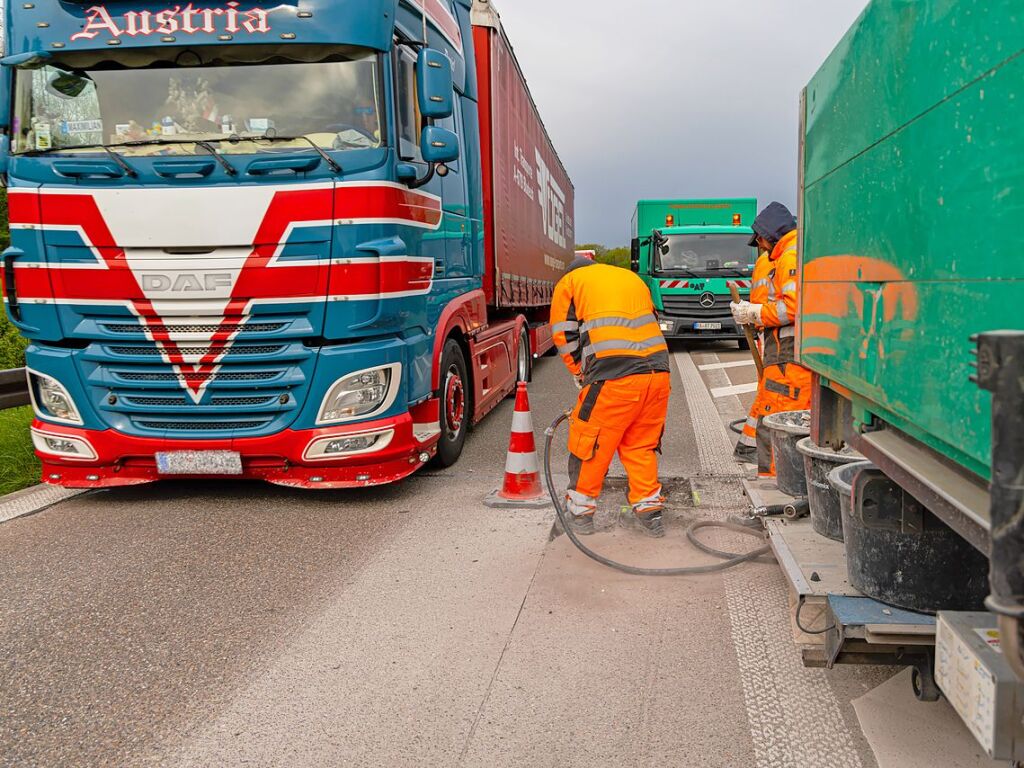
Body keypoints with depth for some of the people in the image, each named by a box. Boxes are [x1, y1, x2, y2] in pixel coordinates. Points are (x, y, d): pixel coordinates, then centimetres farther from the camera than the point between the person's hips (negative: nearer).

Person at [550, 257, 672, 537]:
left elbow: (564, 336, 9)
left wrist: (581, 374, 24)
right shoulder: (632, 277, 29)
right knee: (641, 445, 20)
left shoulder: (569, 282, 15)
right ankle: (650, 512, 22)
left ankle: (581, 513, 21)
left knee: (589, 443, 11)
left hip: (614, 377, -5)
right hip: (658, 371, 5)